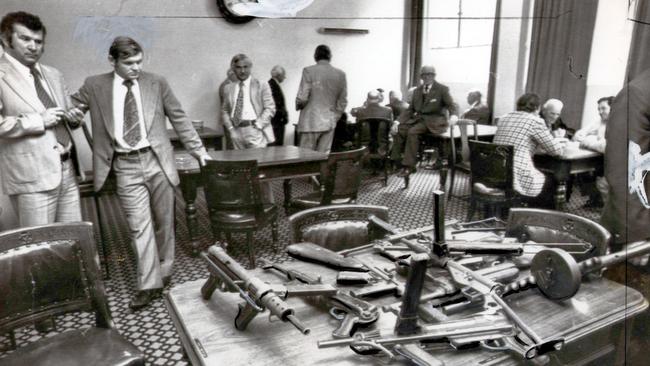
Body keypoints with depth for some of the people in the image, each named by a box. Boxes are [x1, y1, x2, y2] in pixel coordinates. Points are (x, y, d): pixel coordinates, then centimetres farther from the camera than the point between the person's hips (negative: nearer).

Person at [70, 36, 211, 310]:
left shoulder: (156, 83, 4)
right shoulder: (94, 86, 4)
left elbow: (178, 118, 7)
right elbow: (71, 108, 16)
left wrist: (198, 149, 6)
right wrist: (72, 113, -7)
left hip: (157, 160, 1)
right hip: (125, 166, 0)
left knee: (163, 221, 9)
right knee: (139, 226, -2)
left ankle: (164, 271, 27)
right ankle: (149, 284, 6)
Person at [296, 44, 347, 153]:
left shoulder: (309, 71, -6)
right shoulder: (340, 74, 5)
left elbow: (302, 98, -10)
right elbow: (342, 101, 9)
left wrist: (298, 106, 10)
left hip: (310, 122, -4)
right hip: (329, 123, 4)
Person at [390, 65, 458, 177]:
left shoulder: (442, 89, 2)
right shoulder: (417, 90, 18)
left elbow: (451, 105, -3)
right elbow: (411, 109, 19)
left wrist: (454, 115, -27)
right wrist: (399, 120, 3)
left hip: (433, 120, -5)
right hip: (418, 118, 5)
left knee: (412, 132, -31)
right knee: (399, 129, -22)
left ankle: (408, 166, -28)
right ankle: (395, 161, -17)